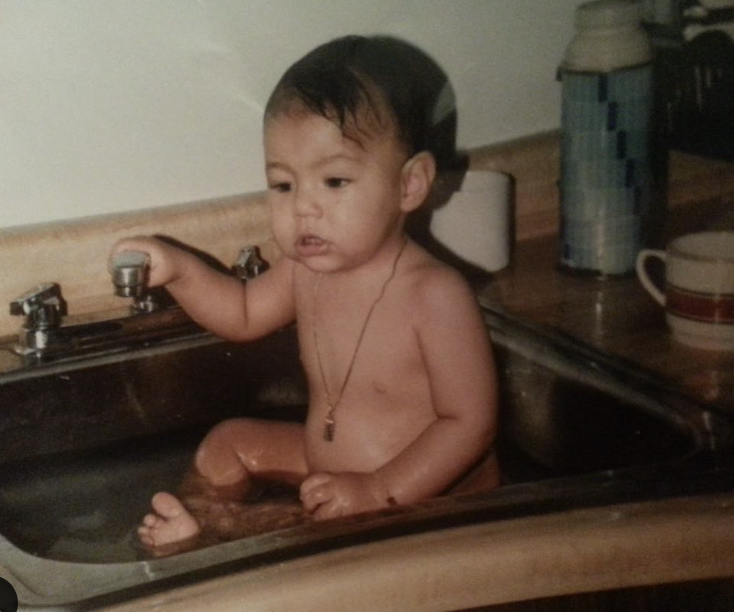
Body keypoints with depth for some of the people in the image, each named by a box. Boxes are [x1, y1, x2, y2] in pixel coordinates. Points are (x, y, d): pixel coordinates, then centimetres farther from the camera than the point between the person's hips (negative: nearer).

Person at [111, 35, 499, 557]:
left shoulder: (434, 294, -26)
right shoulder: (307, 270, -3)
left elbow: (470, 422, -24)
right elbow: (244, 315, 19)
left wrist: (380, 492, -30)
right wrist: (179, 271, 3)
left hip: (433, 499, -8)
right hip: (328, 469, 8)